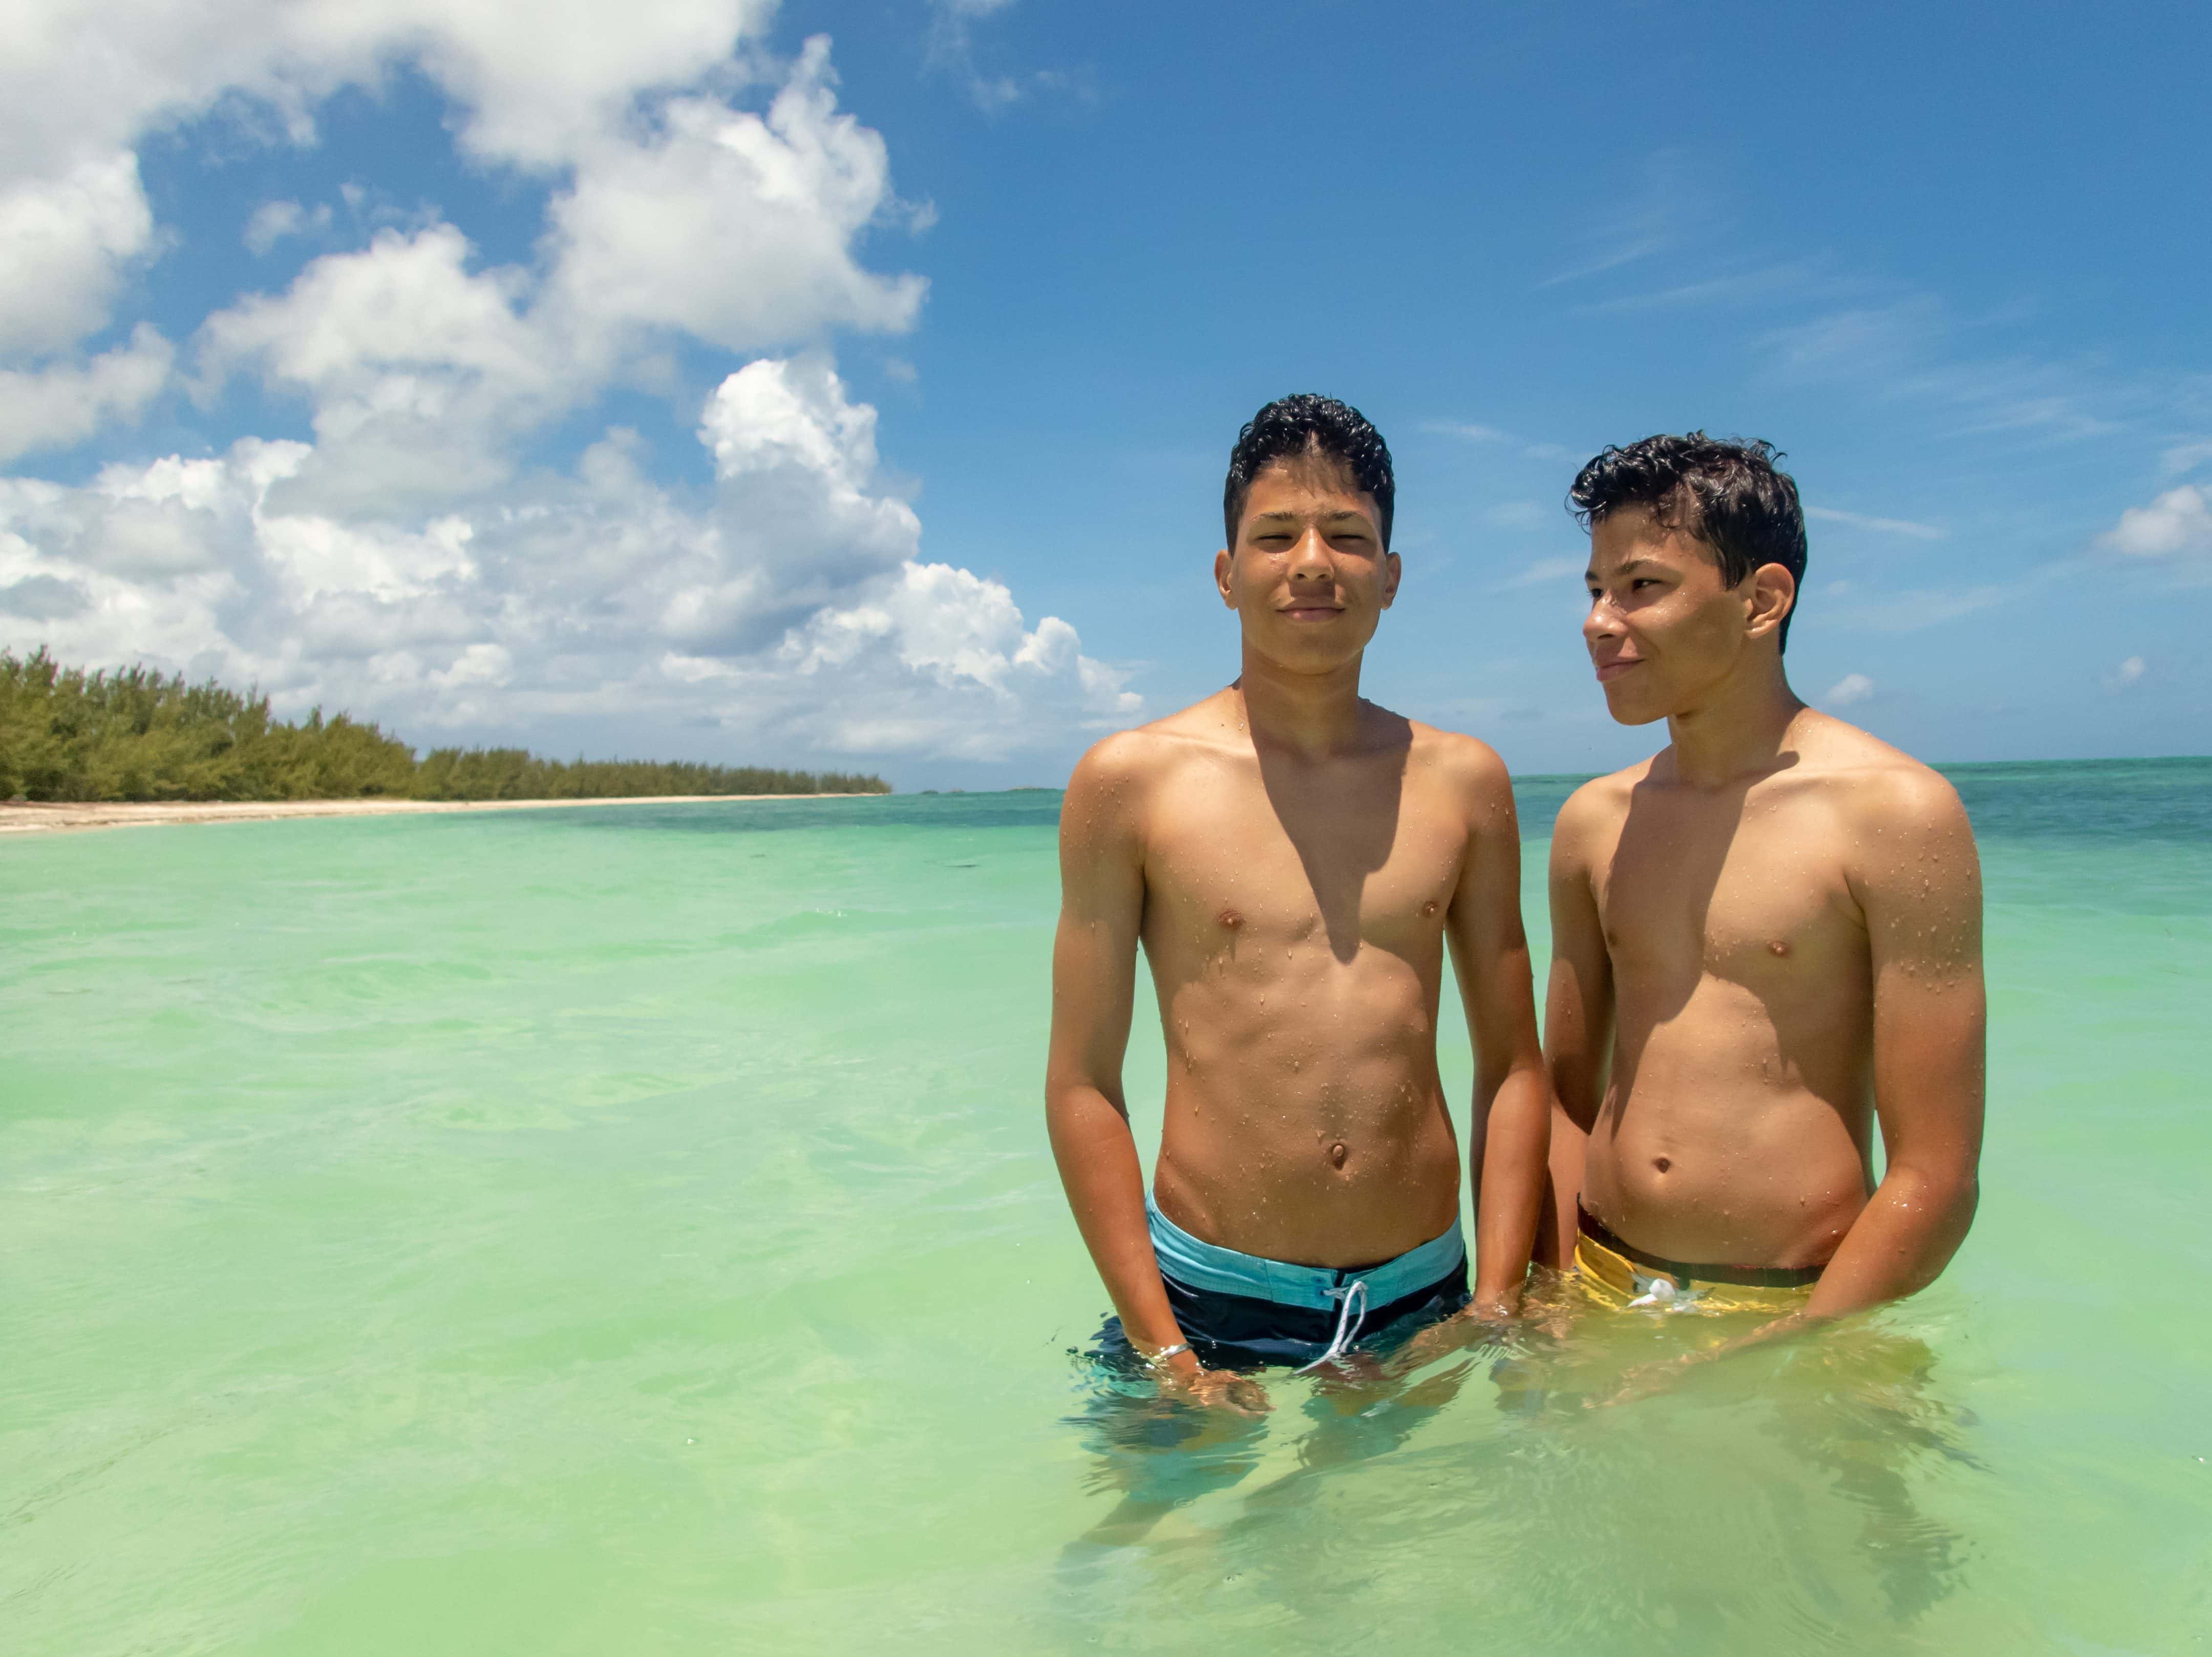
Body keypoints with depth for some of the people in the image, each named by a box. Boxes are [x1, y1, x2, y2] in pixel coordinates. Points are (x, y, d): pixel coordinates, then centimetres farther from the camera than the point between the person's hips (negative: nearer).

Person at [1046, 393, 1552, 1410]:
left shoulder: (1463, 782, 3)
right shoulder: (1131, 781, -6)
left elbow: (1513, 1066, 8)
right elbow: (1082, 1084, -5)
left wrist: (1496, 1308, 1)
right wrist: (1165, 1356, -8)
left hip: (1424, 1300, 3)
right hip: (1215, 1301, -2)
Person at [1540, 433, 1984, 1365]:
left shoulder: (1895, 813, -11)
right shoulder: (1593, 822, 3)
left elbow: (1935, 1180, -12)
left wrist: (1759, 1368, -14)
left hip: (1799, 1321, -4)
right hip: (1601, 1295, 4)